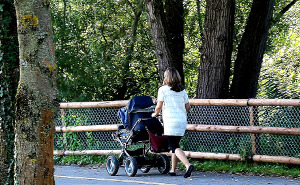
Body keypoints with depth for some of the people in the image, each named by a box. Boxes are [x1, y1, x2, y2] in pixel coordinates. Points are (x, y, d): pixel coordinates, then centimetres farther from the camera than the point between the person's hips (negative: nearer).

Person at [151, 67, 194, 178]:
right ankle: (173, 170, 17)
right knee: (175, 145, 15)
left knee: (175, 147, -8)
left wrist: (155, 114, 14)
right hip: (182, 121, 6)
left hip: (170, 122, -6)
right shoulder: (182, 90, 13)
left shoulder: (163, 89, -2)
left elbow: (159, 106, -6)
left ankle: (188, 165, -27)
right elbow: (188, 107, 13)